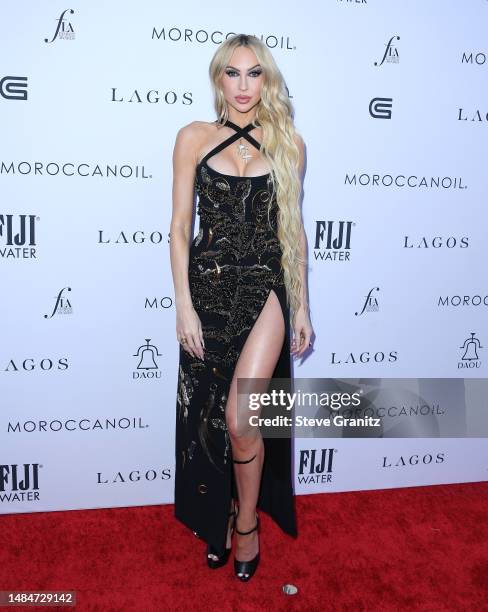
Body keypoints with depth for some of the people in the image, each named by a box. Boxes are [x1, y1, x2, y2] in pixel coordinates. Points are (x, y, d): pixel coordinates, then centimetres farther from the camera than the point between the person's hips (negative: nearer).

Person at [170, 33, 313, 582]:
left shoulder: (288, 142, 6)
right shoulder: (195, 137, 3)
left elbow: (293, 228, 9)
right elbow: (180, 227, 0)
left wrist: (301, 308, 7)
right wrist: (184, 305, -7)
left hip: (266, 289, -1)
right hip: (209, 287, 1)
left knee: (241, 419, -11)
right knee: (208, 415, 11)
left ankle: (249, 524, 17)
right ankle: (218, 517, 35)